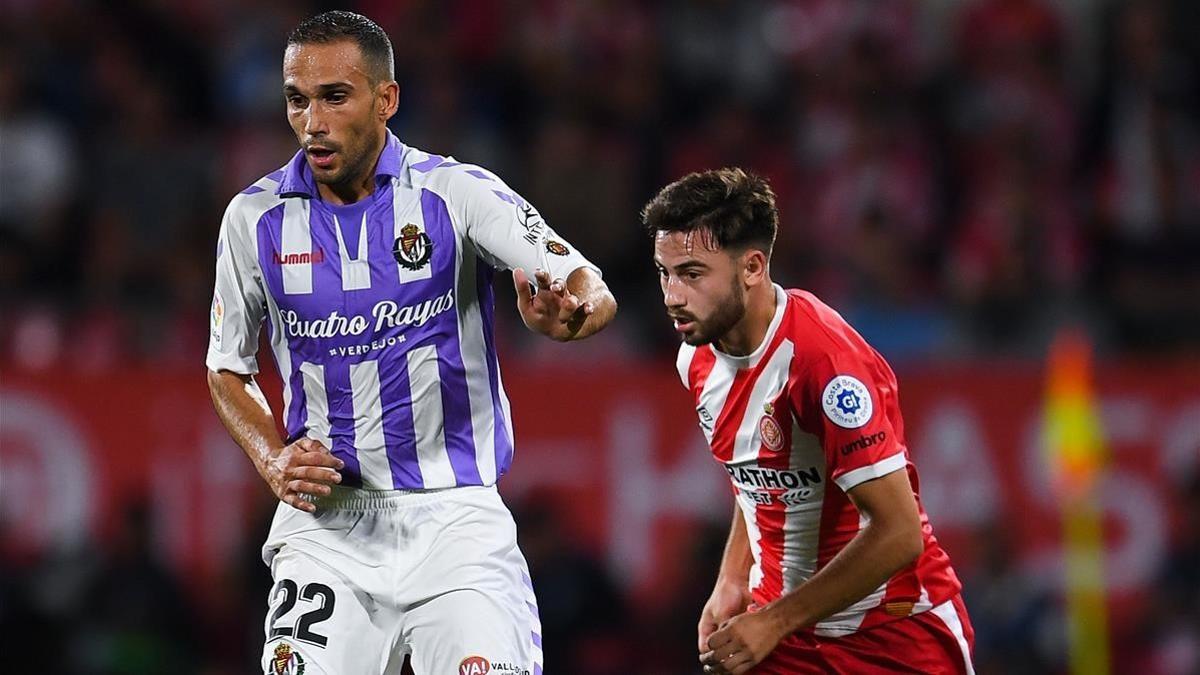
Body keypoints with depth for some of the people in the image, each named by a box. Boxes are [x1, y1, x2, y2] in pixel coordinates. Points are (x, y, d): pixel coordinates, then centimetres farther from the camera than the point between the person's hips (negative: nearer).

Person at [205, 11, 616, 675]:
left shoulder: (457, 193, -5)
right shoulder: (255, 218, 2)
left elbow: (592, 290, -16)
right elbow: (227, 370, 16)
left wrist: (568, 311, -41)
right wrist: (275, 463, -3)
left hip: (455, 517, -1)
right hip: (326, 521, 2)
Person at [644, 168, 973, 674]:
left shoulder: (826, 361, -24)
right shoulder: (698, 358, 1)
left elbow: (898, 533, -24)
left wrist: (774, 623, -21)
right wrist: (733, 584, 6)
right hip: (778, 623, 6)